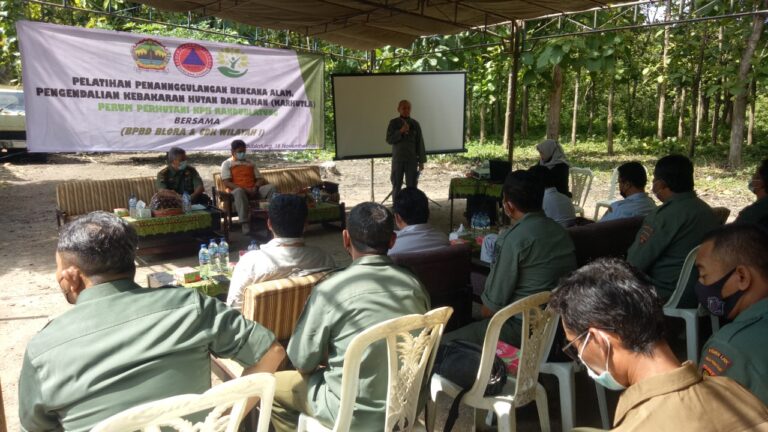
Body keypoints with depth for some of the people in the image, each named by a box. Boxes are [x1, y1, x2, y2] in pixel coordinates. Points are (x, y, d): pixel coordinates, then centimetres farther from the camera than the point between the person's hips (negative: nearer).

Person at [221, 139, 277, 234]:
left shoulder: (250, 163, 25)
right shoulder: (227, 164, 9)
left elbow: (260, 179, 18)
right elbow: (227, 183, -4)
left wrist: (255, 188, -7)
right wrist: (244, 189, -18)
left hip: (253, 191, 4)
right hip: (238, 191, -4)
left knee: (271, 187, -23)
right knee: (239, 191, -41)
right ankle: (245, 223, -43)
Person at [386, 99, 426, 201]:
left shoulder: (415, 124, 0)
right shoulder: (394, 123, 0)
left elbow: (420, 143, 2)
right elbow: (389, 140, -6)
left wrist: (421, 161, 0)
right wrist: (400, 132, -20)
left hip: (412, 160, 0)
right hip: (397, 159, 0)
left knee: (412, 186, 2)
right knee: (396, 186, 6)